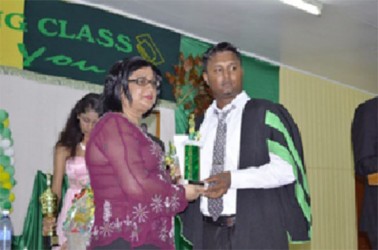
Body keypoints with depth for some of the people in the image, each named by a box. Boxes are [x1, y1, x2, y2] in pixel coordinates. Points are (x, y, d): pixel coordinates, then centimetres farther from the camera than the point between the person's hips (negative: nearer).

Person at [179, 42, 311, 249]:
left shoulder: (266, 114, 0)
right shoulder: (200, 123, 15)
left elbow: (286, 168, -10)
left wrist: (233, 178, -19)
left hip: (256, 232, -4)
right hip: (207, 232, 4)